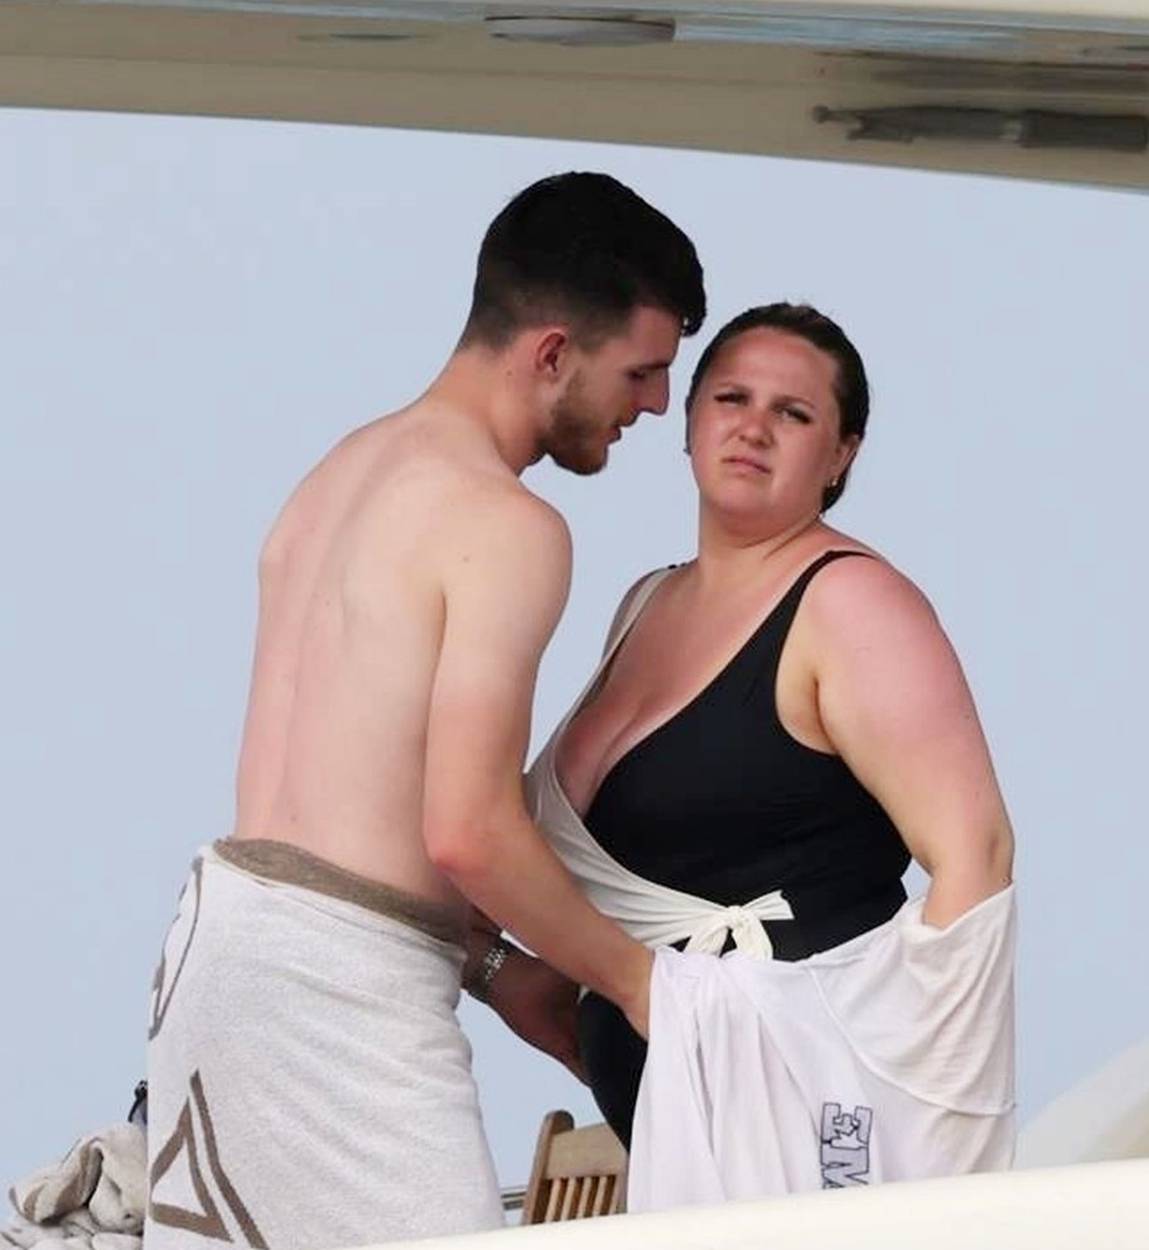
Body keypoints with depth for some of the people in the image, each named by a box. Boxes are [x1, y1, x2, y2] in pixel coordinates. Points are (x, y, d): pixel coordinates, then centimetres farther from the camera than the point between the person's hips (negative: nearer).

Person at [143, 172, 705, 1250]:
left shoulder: (351, 467, 17)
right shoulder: (507, 526, -13)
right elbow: (468, 830, -18)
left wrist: (490, 962, 18)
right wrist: (629, 976, -3)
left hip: (226, 918, 10)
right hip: (339, 980, -10)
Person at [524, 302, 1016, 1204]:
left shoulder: (845, 602, -9)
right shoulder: (650, 606, 16)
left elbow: (973, 852, -17)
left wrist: (913, 1089, -22)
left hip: (805, 1086, -8)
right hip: (672, 1093, 8)